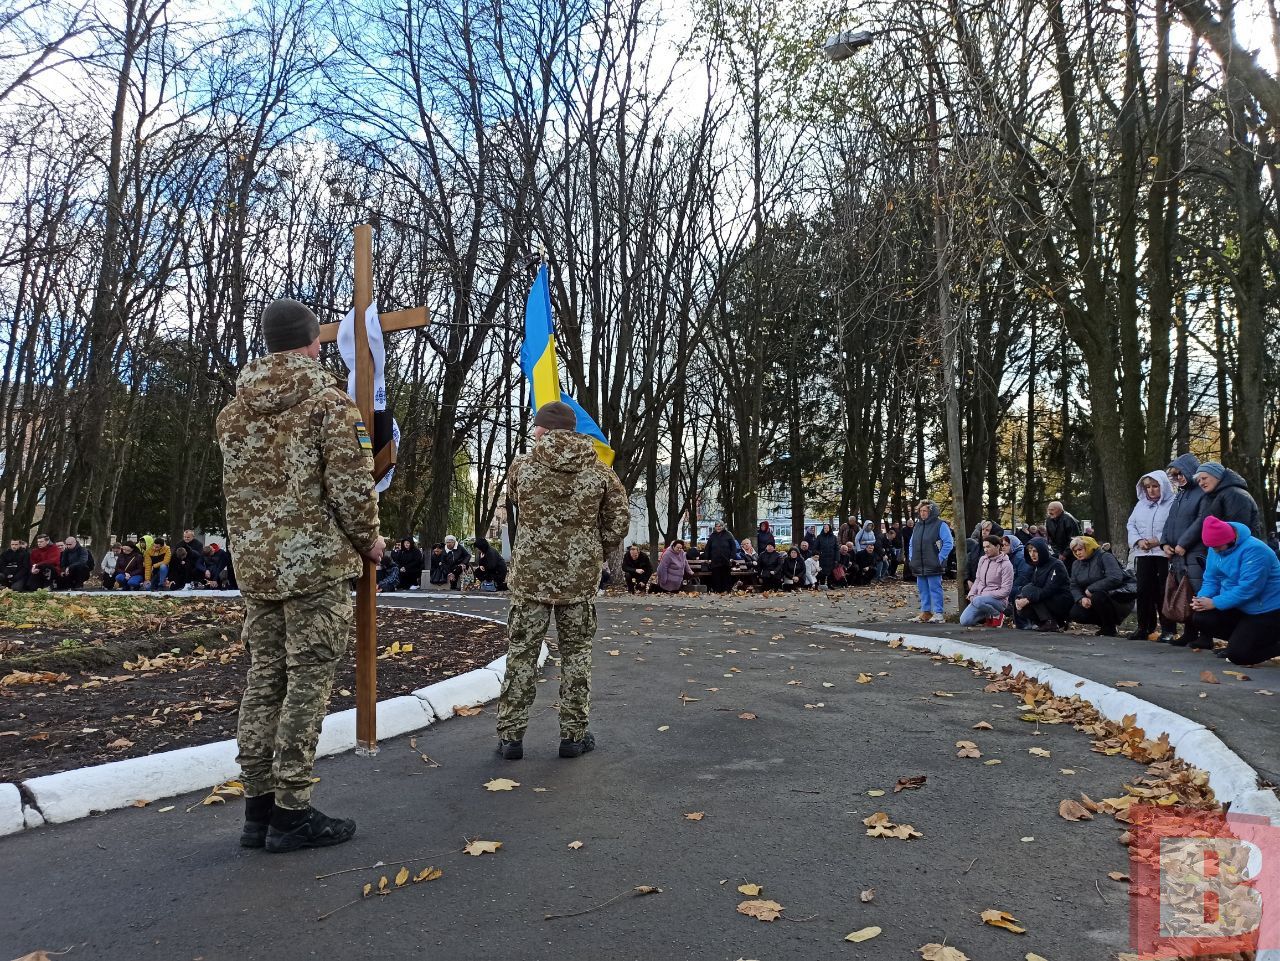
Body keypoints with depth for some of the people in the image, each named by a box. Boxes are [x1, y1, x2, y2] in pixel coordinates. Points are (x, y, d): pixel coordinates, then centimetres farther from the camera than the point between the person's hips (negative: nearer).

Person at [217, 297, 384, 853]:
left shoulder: (233, 411, 11)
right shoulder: (330, 402, -9)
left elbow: (236, 490, 15)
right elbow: (352, 488, -14)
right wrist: (369, 540, 1)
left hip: (254, 564, 7)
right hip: (318, 563, -6)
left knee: (264, 679, 13)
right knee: (308, 682, 0)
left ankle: (258, 807, 19)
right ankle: (292, 812, 6)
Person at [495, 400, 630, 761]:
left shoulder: (522, 466, -2)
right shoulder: (599, 471, 0)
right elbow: (619, 519, 1)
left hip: (530, 575, -1)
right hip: (580, 576, 1)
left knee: (522, 653, 7)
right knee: (576, 653, 11)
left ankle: (510, 735, 12)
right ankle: (574, 735, 16)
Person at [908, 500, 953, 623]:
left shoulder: (940, 525, -5)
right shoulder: (918, 525, 16)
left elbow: (949, 543, -10)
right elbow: (912, 543, 25)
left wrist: (940, 558, -13)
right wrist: (911, 557, 13)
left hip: (933, 566, -7)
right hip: (919, 566, 7)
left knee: (935, 589, -5)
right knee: (922, 590, 10)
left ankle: (938, 613, 0)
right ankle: (925, 612, 18)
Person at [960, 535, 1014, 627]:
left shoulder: (1006, 564, -10)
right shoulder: (983, 560, 10)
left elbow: (1006, 590, -14)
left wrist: (987, 595, -17)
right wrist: (972, 594, 2)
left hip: (998, 600, -6)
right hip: (978, 597, 6)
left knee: (978, 601, -39)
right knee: (964, 621, -13)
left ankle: (997, 615, -8)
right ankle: (988, 615, 12)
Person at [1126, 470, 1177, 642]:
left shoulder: (1173, 504, -5)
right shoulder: (1141, 504, 15)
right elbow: (1131, 524, 12)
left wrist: (1159, 540, -19)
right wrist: (1138, 540, -5)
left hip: (1164, 554, -5)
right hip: (1143, 554, 5)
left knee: (1164, 592, -2)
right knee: (1144, 591, 6)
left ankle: (1168, 629, 7)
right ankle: (1144, 628, 14)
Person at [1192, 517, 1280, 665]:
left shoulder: (1254, 550, -26)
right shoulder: (1216, 548, 0)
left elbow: (1247, 589, -29)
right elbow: (1211, 579, 4)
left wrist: (1215, 603, -27)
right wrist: (1202, 599, -16)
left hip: (1266, 612, -8)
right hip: (1239, 608, 8)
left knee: (1238, 655, -15)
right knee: (1202, 618, -12)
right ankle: (1239, 641, 11)